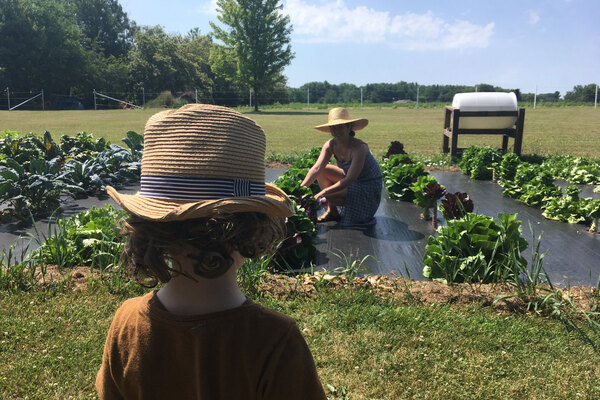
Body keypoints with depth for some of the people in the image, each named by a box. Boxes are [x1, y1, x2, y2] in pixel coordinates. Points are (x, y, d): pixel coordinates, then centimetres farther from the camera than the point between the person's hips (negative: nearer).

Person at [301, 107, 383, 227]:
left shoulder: (359, 148, -29)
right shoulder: (330, 145, -10)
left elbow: (350, 179, -33)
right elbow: (317, 168, -17)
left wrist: (323, 192, -39)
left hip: (368, 187, -7)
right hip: (351, 179, 7)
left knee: (327, 195, -23)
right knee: (322, 171, -5)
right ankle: (332, 212, 4)